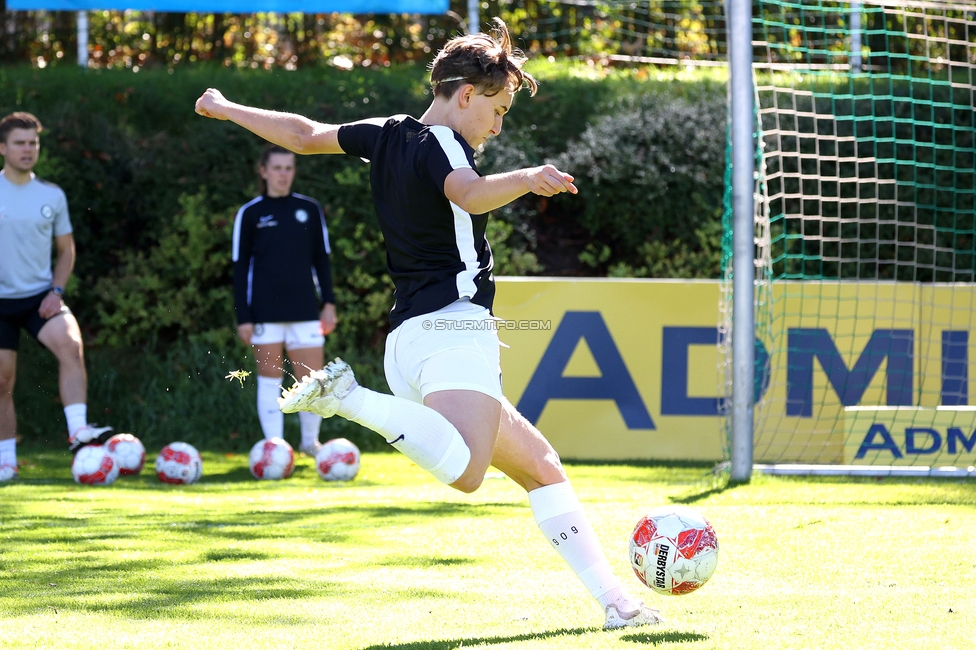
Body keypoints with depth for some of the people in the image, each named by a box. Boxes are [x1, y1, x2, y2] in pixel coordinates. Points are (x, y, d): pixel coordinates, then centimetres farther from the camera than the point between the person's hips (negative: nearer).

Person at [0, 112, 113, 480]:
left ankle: (78, 431, -32)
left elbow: (66, 249, 13)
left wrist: (56, 291, -2)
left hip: (40, 296, 1)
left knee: (70, 343, -27)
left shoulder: (52, 196, 5)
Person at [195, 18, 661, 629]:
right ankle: (347, 398, -27)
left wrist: (225, 109, 49)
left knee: (541, 465, 16)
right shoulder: (441, 143, -6)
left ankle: (613, 599, 10)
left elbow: (305, 134, 32)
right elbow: (469, 193, -30)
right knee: (462, 473, -36)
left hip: (408, 339, 11)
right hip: (453, 327, -11)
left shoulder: (389, 134, 19)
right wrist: (527, 179, -50)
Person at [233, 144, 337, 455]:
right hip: (265, 312, -2)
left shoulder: (310, 210, 8)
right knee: (269, 377, 2)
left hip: (304, 310, 2)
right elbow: (240, 267, 3)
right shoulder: (250, 214, 3)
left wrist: (329, 303, 5)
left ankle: (310, 441, 17)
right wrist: (243, 317, -3)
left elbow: (321, 258, 14)